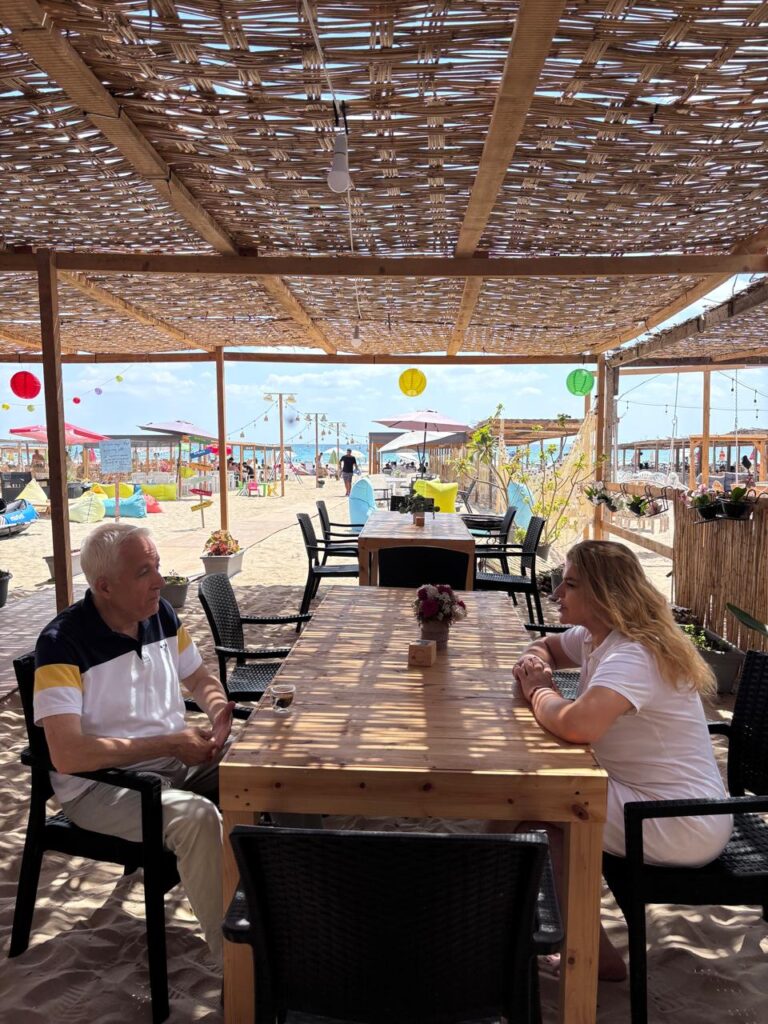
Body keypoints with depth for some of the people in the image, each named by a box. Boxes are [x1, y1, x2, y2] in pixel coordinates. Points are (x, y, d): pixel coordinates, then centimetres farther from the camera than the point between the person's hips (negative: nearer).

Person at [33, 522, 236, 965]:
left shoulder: (161, 614, -1)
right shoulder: (62, 643, -21)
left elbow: (201, 680, 14)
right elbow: (68, 755, -28)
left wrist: (219, 710, -10)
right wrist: (171, 743, -25)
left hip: (178, 755, 7)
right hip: (98, 782, -6)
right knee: (195, 816, -32)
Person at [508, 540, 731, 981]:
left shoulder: (633, 655, -27)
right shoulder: (594, 637, 3)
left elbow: (577, 725, -44)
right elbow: (547, 646, 22)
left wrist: (539, 691, -21)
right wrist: (534, 662, -3)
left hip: (683, 828, -9)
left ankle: (593, 954, 10)